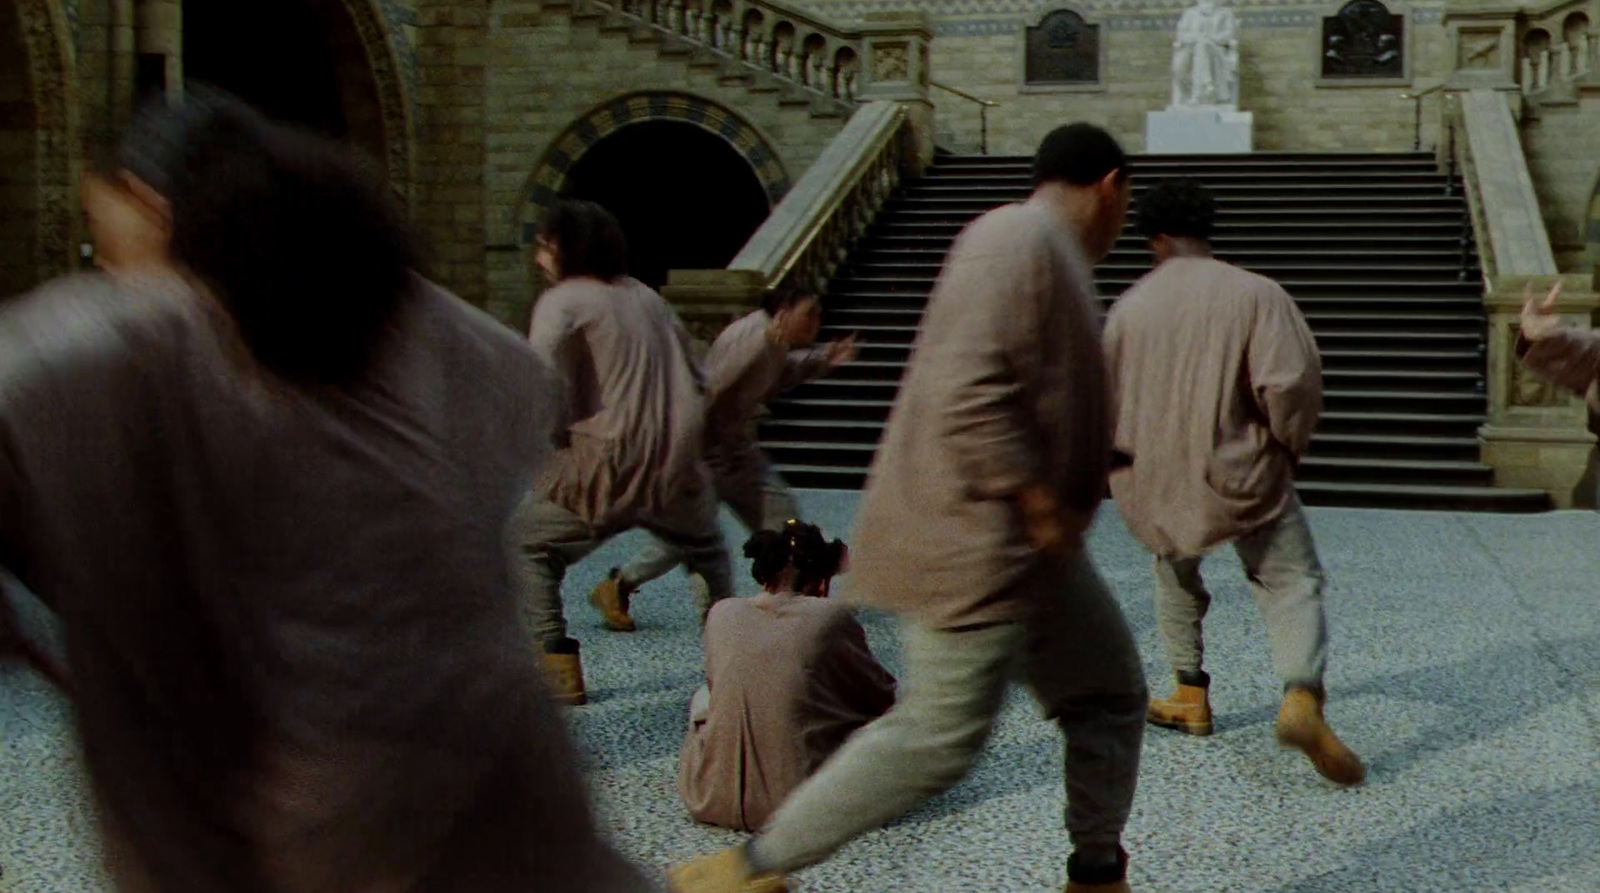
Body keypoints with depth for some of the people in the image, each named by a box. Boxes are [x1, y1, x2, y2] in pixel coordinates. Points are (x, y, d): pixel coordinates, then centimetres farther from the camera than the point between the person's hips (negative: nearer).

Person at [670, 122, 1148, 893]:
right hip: (977, 541, -11)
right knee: (940, 735, -7)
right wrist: (1042, 504, -22)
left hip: (1025, 543, 11)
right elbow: (968, 394, -26)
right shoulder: (1020, 239, -16)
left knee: (1111, 695, 15)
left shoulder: (1050, 253, 17)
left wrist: (1096, 465, 22)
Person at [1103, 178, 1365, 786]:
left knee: (1178, 571, 27)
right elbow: (1292, 381, -17)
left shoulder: (1130, 306, 0)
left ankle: (1191, 696, 29)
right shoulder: (1255, 294, -9)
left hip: (1157, 481, 3)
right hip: (1241, 472, -3)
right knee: (1292, 582, 3)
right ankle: (1302, 699, -20)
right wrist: (1288, 447, 1)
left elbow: (1106, 400, 8)